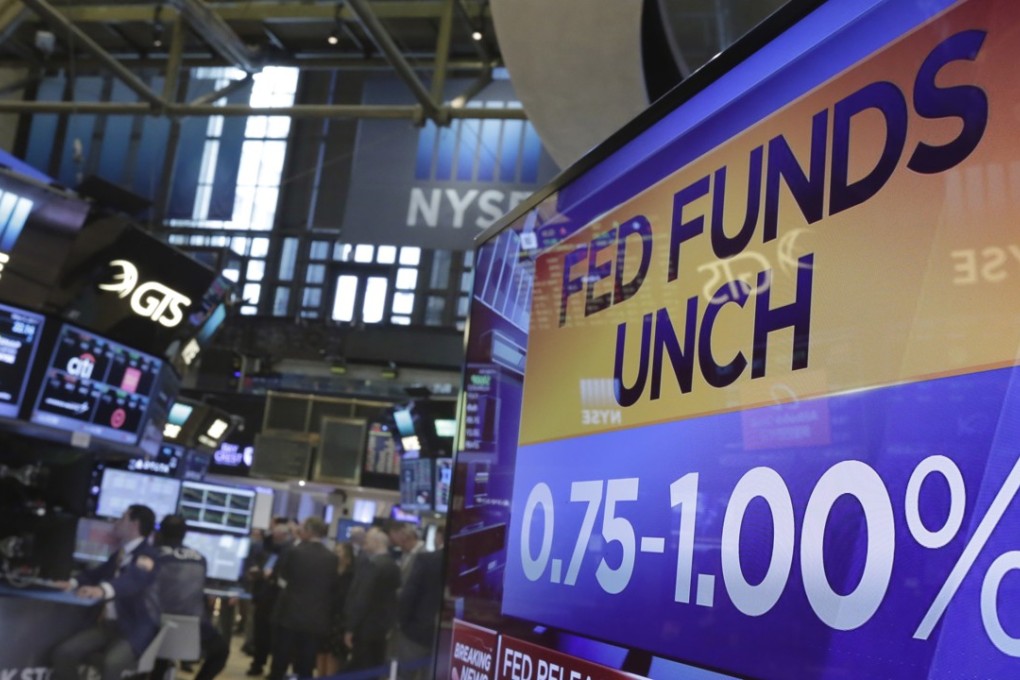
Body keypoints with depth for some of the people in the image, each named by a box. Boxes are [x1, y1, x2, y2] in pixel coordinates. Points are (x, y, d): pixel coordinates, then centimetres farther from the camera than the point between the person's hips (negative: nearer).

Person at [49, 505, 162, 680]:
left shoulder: (147, 555, -13)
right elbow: (96, 573, 32)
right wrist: (74, 583, 10)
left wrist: (103, 590, -54)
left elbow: (133, 579, -34)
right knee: (62, 653, -11)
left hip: (135, 629, -8)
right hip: (108, 624, 9)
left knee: (110, 664, -34)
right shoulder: (120, 554, 16)